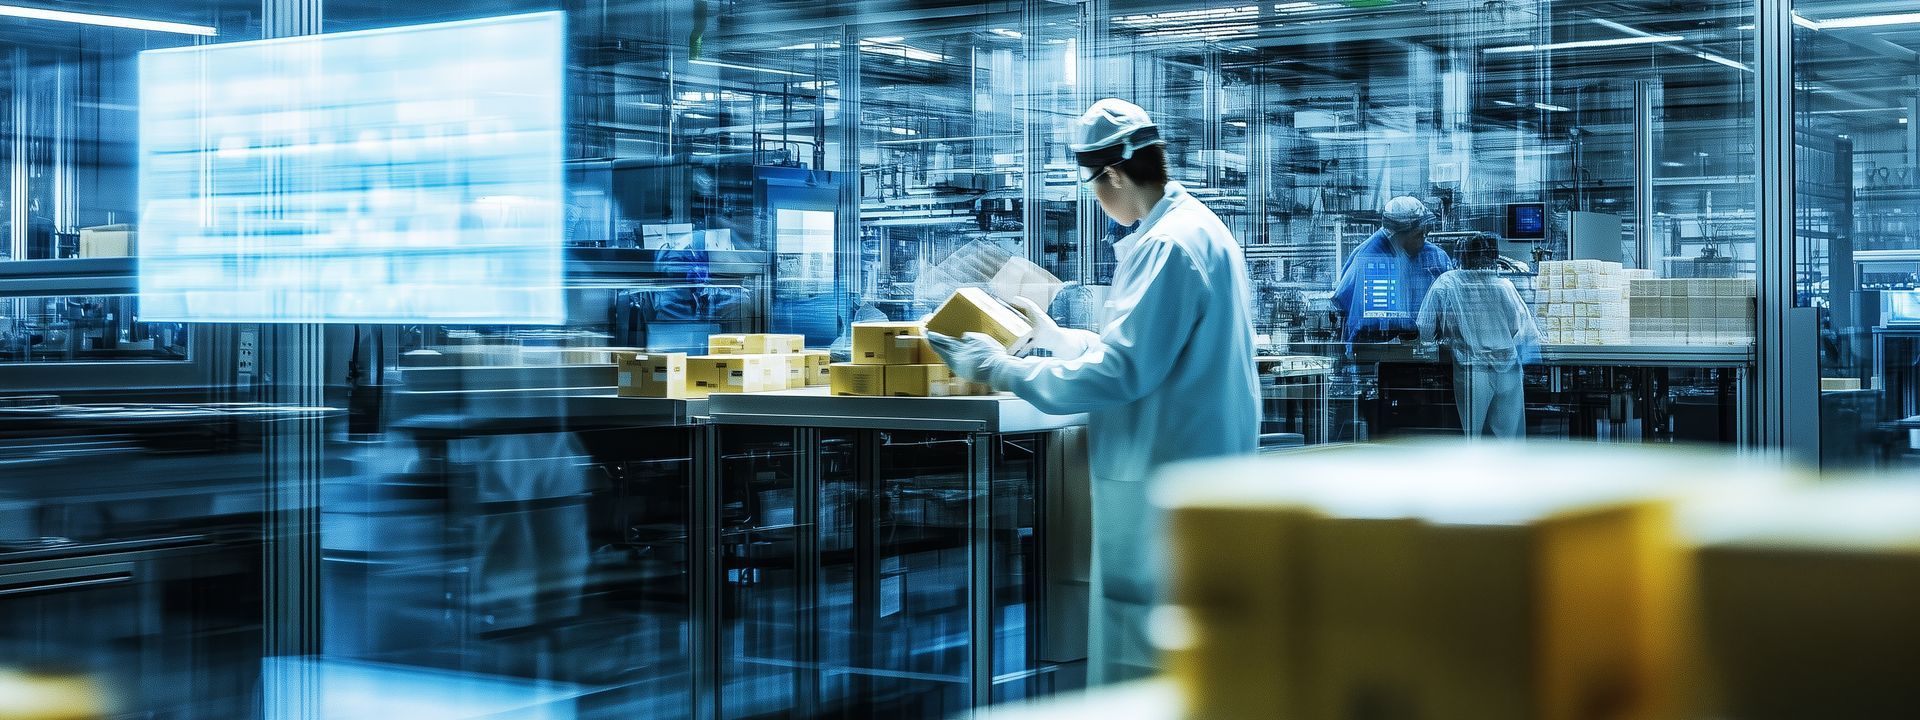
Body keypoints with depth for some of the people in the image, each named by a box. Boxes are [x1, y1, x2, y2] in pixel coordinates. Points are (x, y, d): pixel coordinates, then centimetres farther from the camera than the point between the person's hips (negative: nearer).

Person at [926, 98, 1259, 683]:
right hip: (1201, 467, 11)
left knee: (1141, 655, -3)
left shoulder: (1167, 245, -19)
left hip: (1162, 483, -11)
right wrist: (1053, 336, 28)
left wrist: (998, 368, -17)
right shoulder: (1199, 227, 14)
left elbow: (1118, 372, -23)